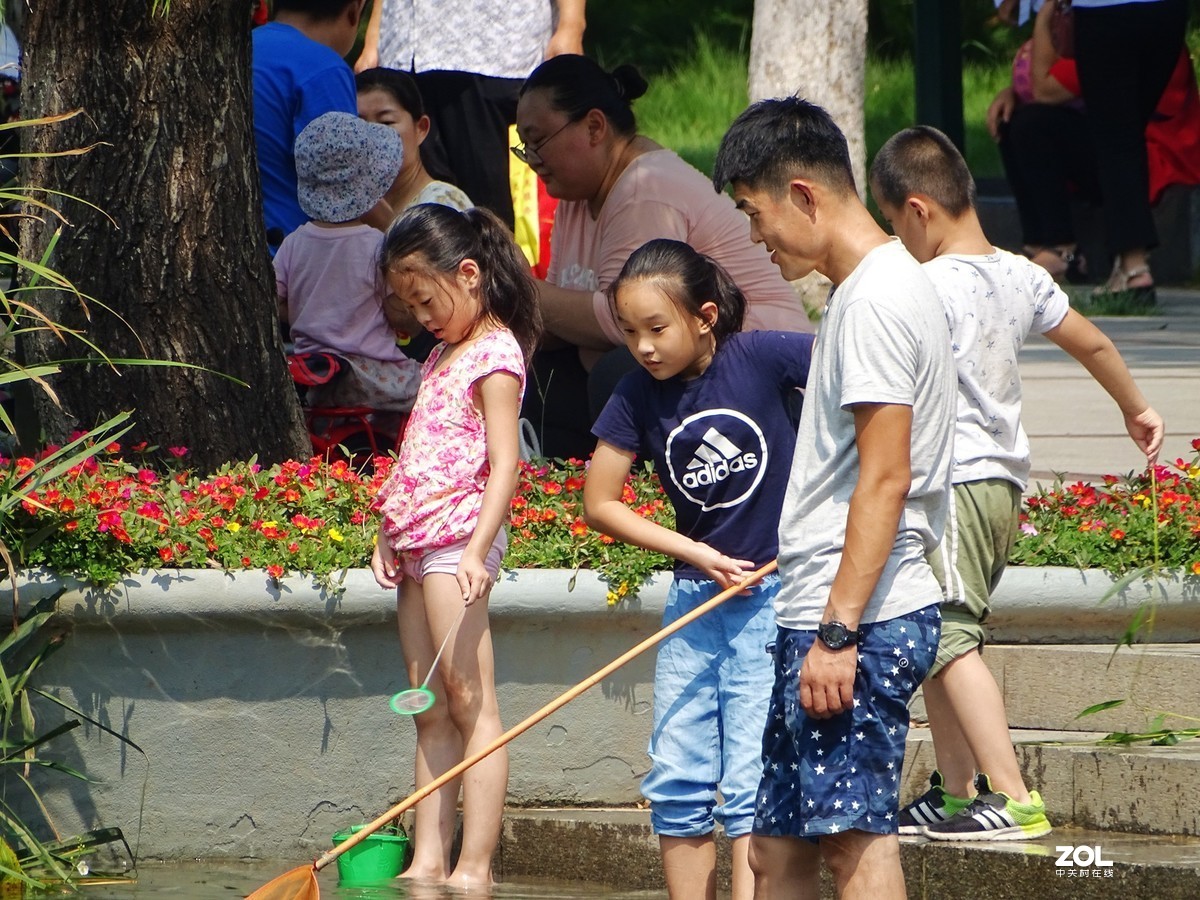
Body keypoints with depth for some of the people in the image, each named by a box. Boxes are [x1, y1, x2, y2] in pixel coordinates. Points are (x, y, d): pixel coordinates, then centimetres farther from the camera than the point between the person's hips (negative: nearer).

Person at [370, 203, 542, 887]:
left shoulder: (494, 355, -9)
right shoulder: (441, 358, 19)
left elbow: (504, 465, -16)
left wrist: (477, 550, -25)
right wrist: (389, 536, 12)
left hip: (458, 535, -10)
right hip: (418, 542, 10)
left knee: (470, 699, -10)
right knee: (431, 712, 8)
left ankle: (475, 866, -14)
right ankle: (429, 862, 7)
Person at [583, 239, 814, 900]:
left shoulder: (762, 359, -13)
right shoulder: (640, 396, -2)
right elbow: (599, 503, 4)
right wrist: (696, 554, -7)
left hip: (777, 596, -5)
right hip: (697, 598, 5)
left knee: (748, 786, -9)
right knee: (677, 781, 4)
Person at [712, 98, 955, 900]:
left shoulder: (877, 299, -13)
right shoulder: (870, 287, 19)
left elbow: (885, 479, -20)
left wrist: (838, 630, -22)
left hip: (862, 622, -11)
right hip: (819, 618, 11)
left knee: (855, 833, -11)